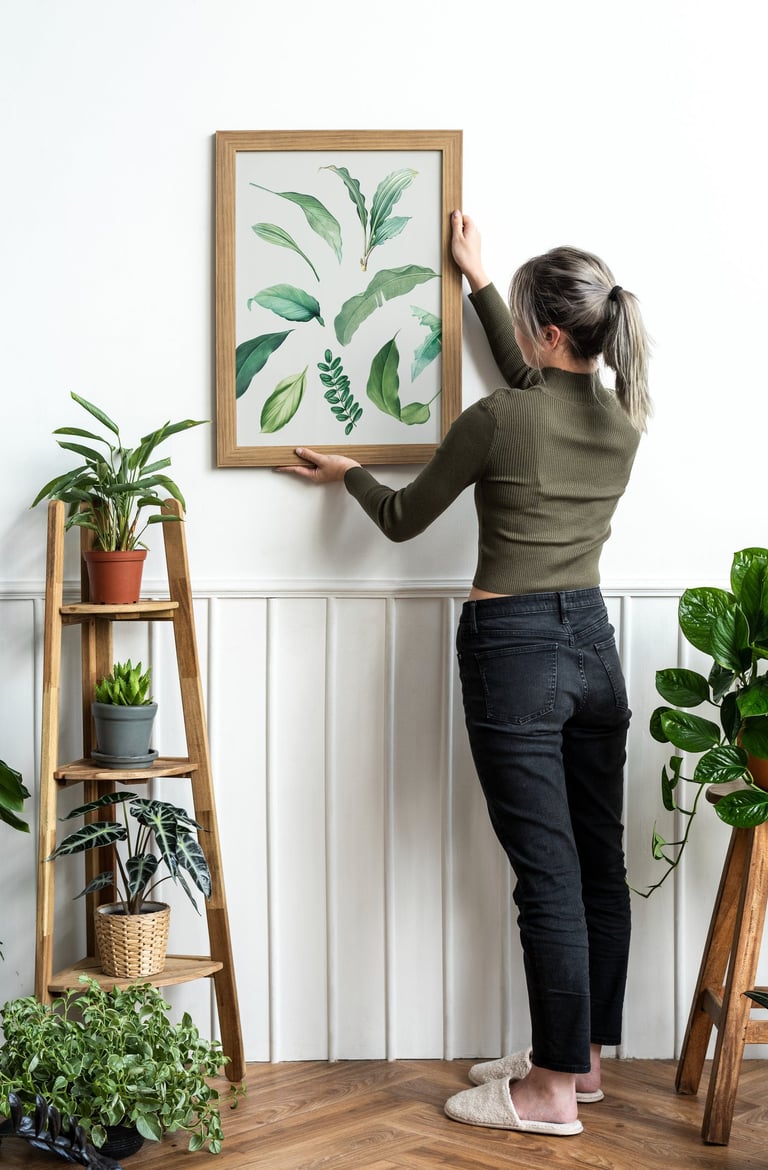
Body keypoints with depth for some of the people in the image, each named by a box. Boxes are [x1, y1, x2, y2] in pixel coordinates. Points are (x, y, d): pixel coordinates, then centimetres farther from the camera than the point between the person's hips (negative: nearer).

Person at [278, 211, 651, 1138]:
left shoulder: (498, 421, -14)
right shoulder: (622, 419, 4)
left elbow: (404, 519, 0)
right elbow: (536, 386, 27)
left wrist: (347, 473, 21)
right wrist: (477, 280, 35)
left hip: (514, 648, -7)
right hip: (593, 642, 7)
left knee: (548, 875, -4)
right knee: (599, 863, 12)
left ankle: (553, 1090, 6)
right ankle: (582, 1054, 24)